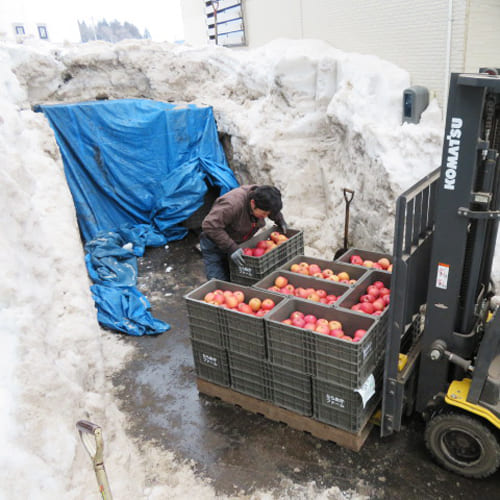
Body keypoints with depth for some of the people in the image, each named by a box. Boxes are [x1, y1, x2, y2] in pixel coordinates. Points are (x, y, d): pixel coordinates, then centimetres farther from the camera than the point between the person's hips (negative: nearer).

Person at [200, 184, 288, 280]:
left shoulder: (262, 199, -13)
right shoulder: (233, 204, -37)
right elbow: (210, 226, -37)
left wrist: (280, 221, 8)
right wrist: (231, 248, -38)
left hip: (240, 243, 7)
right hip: (215, 242, -6)